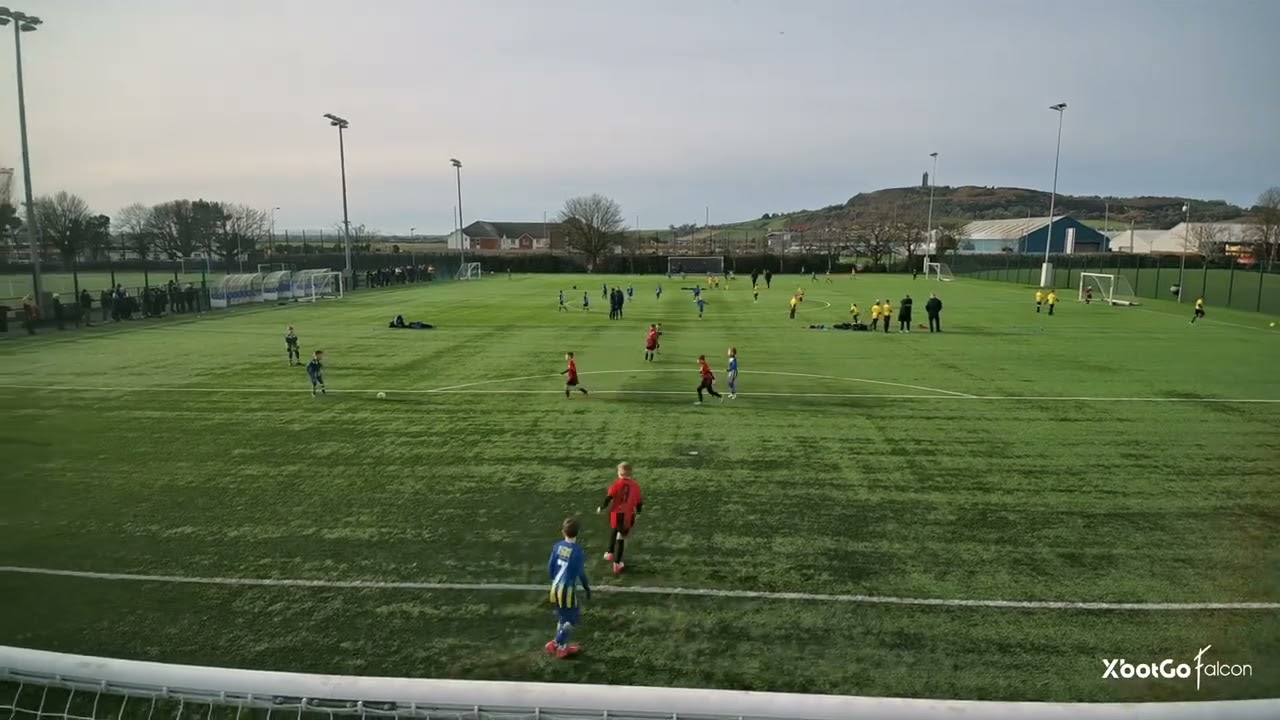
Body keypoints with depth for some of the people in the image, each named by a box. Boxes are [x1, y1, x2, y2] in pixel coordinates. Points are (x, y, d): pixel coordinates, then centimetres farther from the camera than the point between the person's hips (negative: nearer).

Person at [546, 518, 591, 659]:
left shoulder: (557, 546, -1)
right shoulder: (578, 551, -17)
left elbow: (550, 567, 5)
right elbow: (581, 573, -12)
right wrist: (587, 588, 4)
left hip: (556, 588, 6)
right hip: (568, 589, -6)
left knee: (563, 618, 20)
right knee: (573, 619, 9)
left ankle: (562, 646, 27)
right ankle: (557, 645, 8)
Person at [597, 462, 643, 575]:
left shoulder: (617, 483, -10)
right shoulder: (635, 485, -4)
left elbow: (609, 497, -15)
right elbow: (639, 502, 2)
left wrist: (601, 508, 1)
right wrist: (638, 511, 22)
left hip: (616, 513, 0)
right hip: (628, 515, 0)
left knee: (613, 533, 28)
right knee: (622, 538, 9)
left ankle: (610, 554, 43)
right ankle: (617, 563, 11)